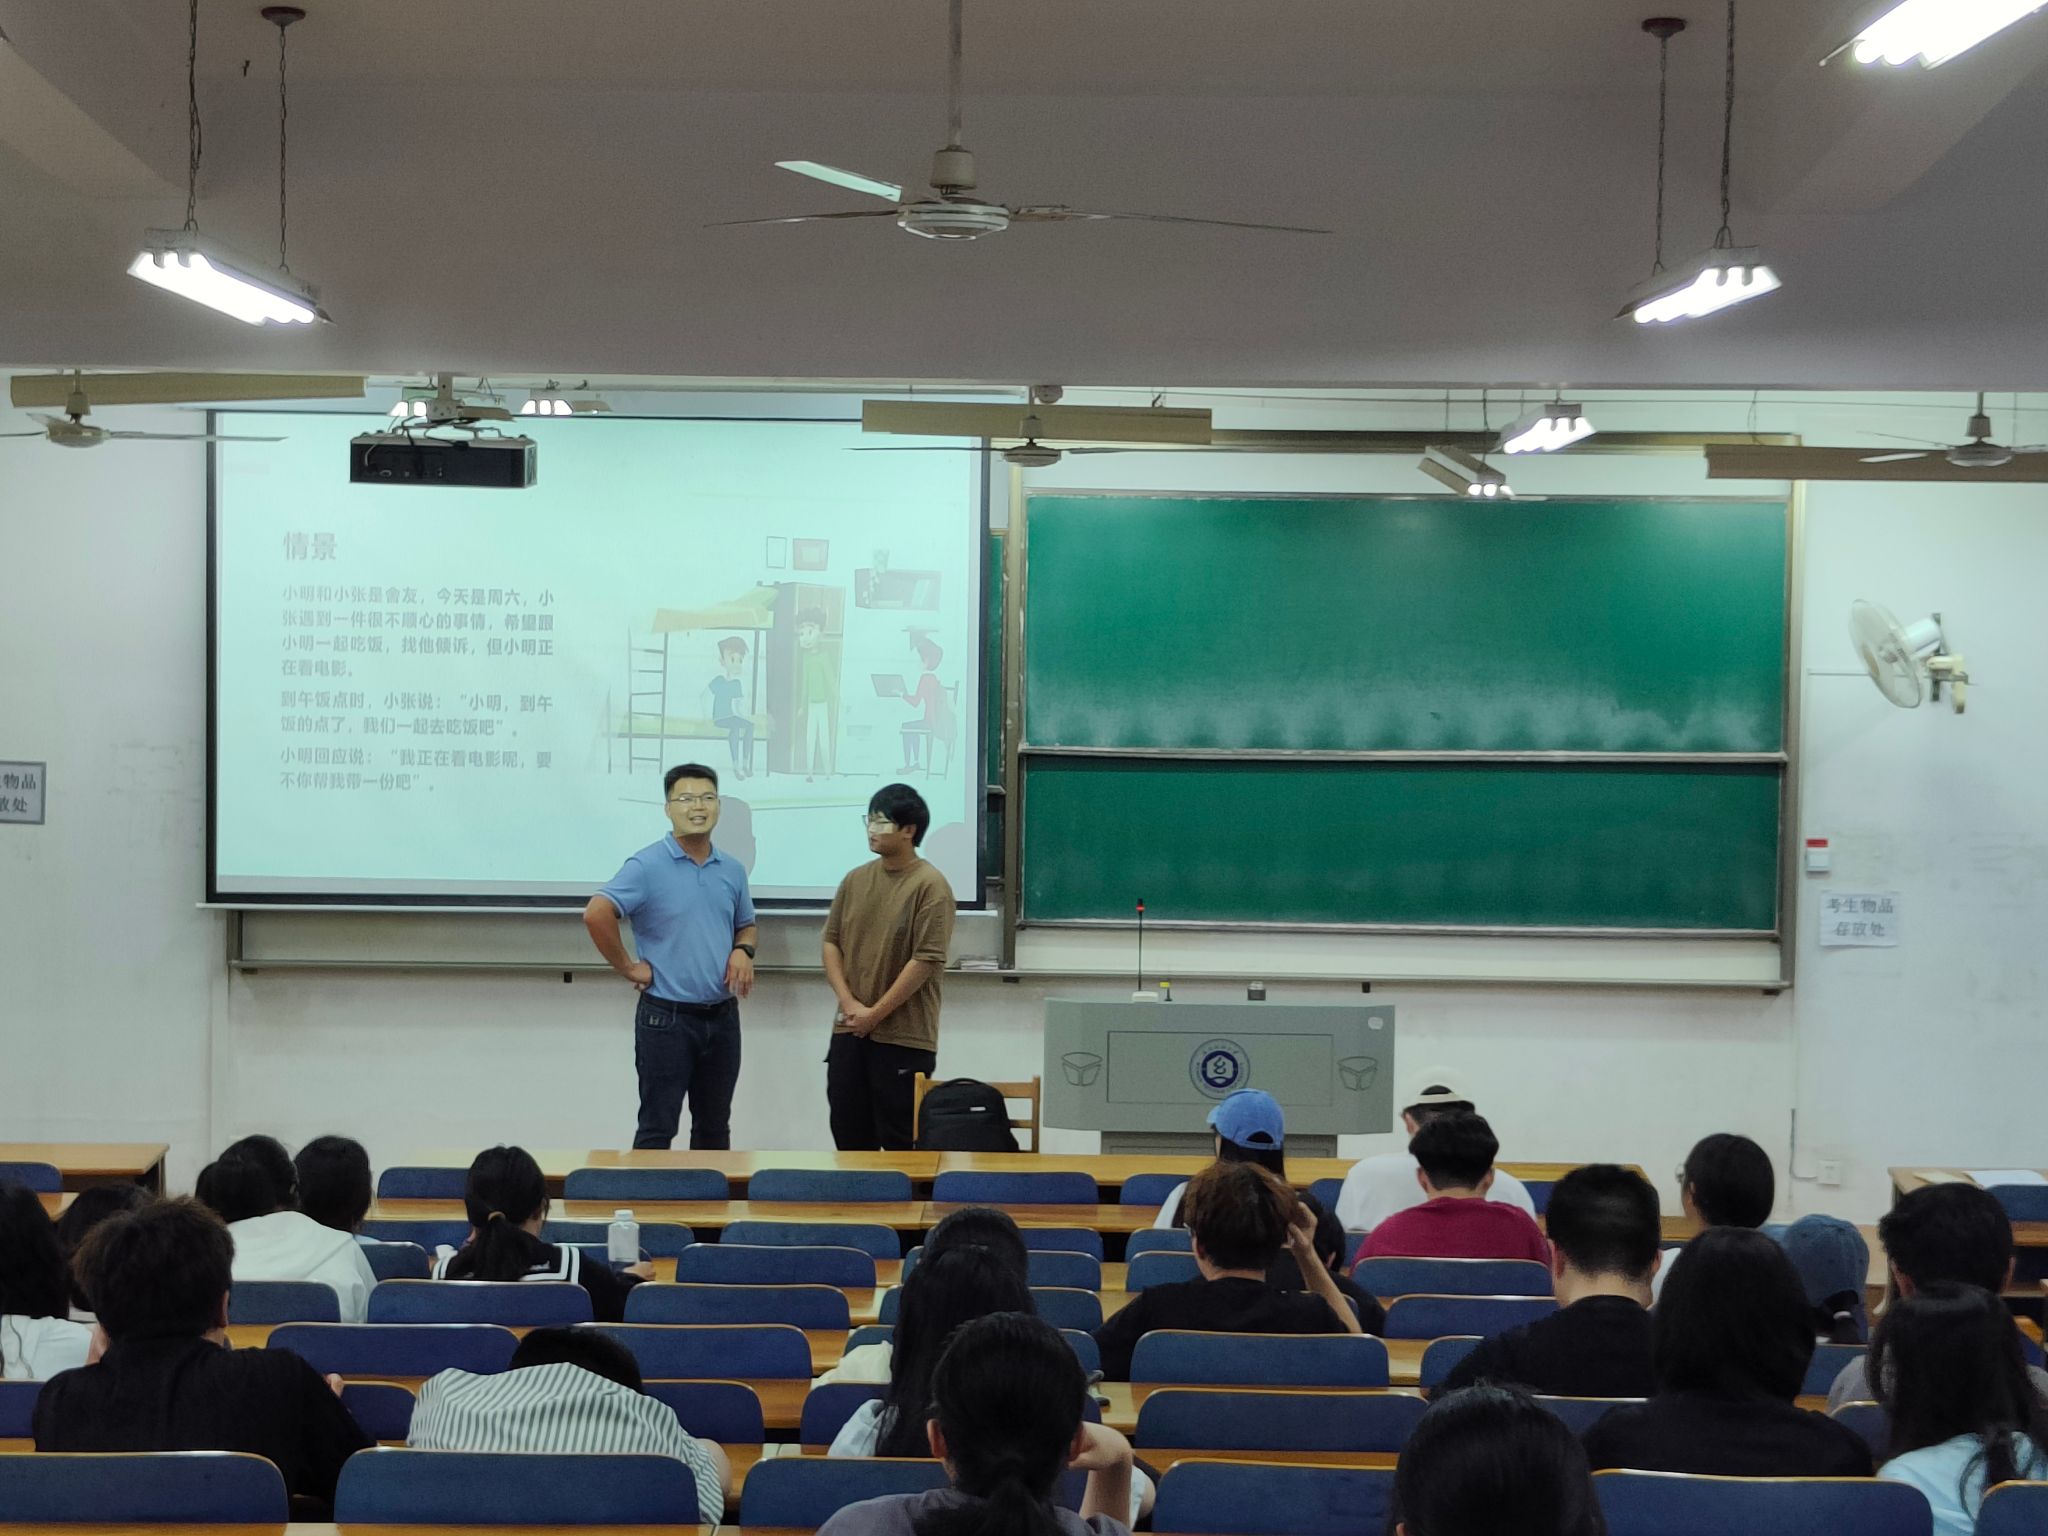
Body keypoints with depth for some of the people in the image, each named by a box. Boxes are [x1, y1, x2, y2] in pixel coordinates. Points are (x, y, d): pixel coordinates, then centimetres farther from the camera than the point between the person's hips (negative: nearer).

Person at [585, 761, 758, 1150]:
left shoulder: (732, 870, 9)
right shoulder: (648, 866, -11)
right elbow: (596, 914, -21)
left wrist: (743, 950, 1)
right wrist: (628, 968, -14)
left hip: (722, 1016, 6)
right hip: (666, 1016, -6)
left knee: (714, 1129, 14)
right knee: (657, 1129, 0)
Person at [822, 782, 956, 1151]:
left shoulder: (930, 885, -11)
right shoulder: (855, 879, 9)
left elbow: (926, 960, -15)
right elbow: (831, 941, 11)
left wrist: (876, 1013, -13)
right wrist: (849, 1002, -4)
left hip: (903, 1036, -6)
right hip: (849, 1030, 6)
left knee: (900, 1140, 1)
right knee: (848, 1133, 11)